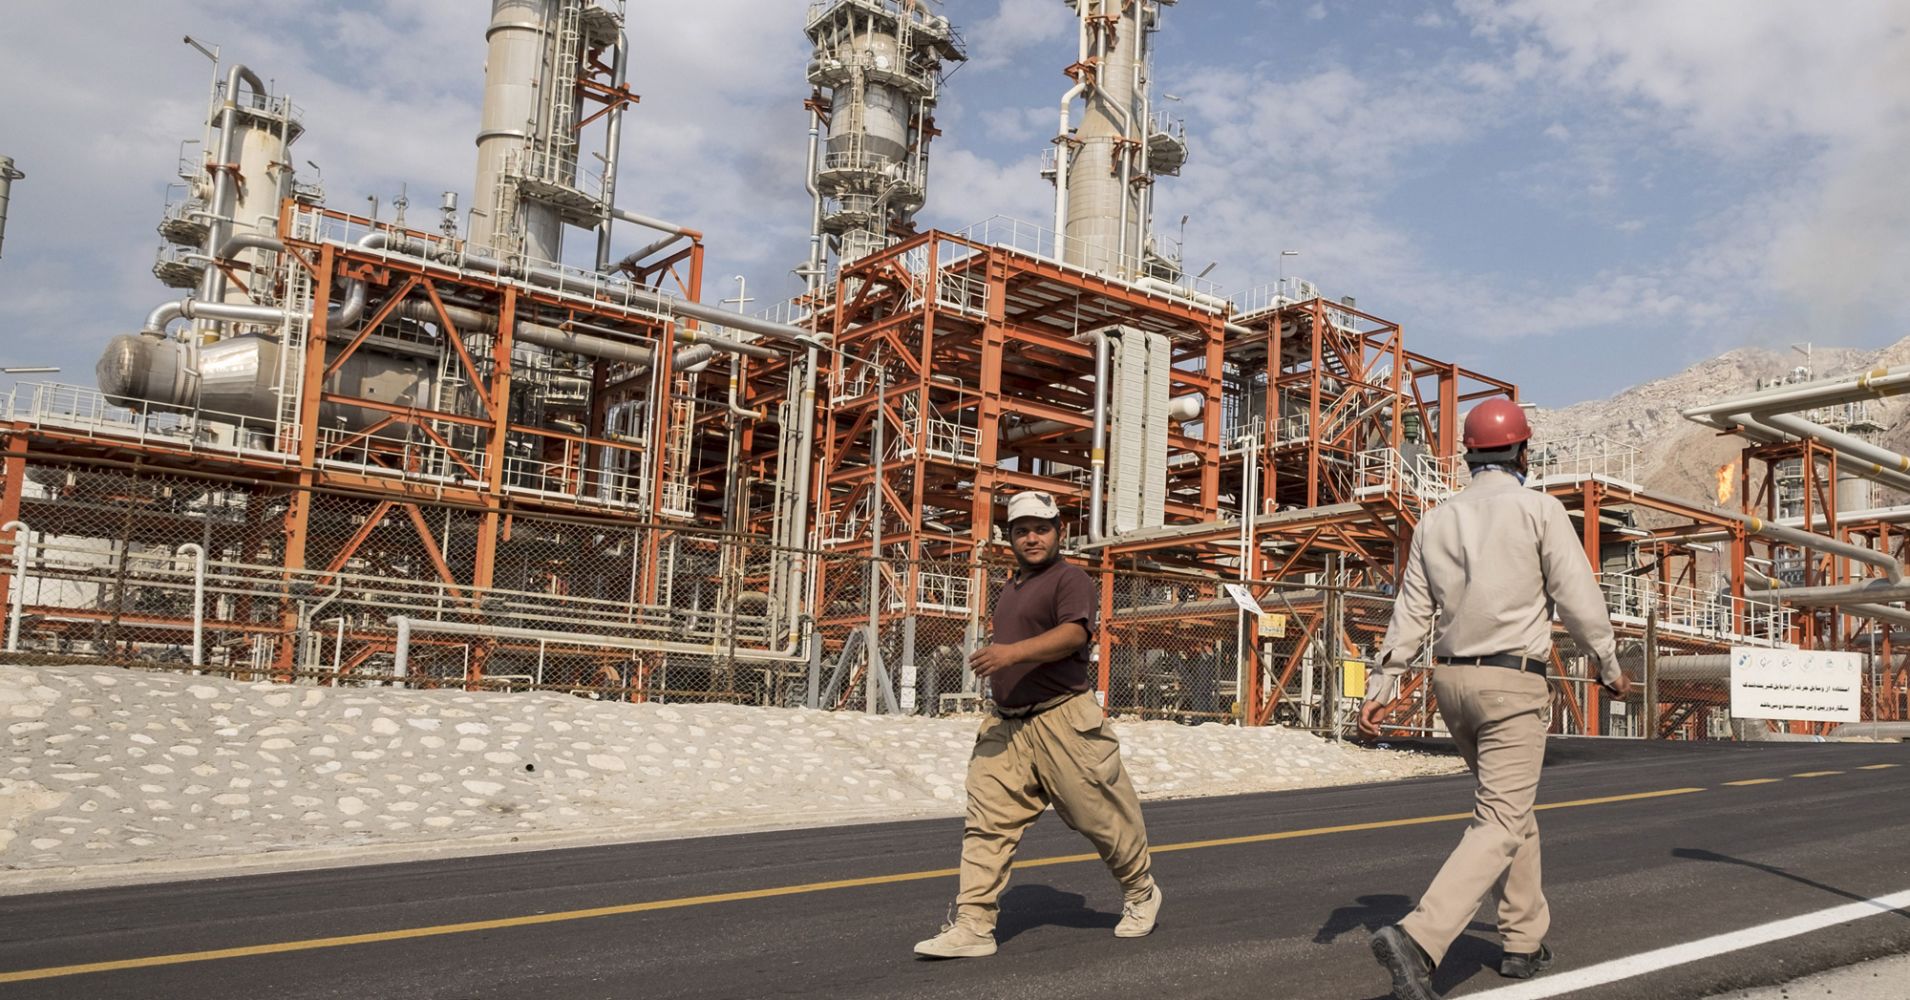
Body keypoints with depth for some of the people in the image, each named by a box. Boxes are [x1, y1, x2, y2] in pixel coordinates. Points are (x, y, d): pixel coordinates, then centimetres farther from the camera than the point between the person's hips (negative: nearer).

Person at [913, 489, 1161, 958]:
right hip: (1005, 725, 7)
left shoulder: (1069, 578, -6)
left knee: (1101, 814, 5)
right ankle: (973, 925, -5)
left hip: (1062, 722, -7)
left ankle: (1140, 893, 31)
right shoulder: (1012, 588, 21)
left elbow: (1073, 633, -25)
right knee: (987, 823, -4)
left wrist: (1013, 652, -36)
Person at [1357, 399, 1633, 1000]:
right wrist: (1610, 667, 7)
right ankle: (1417, 938, -25)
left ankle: (1524, 939, 28)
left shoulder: (1437, 521, 8)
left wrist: (1381, 689, 3)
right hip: (1514, 685, -6)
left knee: (1510, 808, 22)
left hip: (1453, 680, 6)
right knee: (1499, 826, -9)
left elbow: (1411, 611, 5)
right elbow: (1578, 597, -7)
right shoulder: (1539, 510, -6)